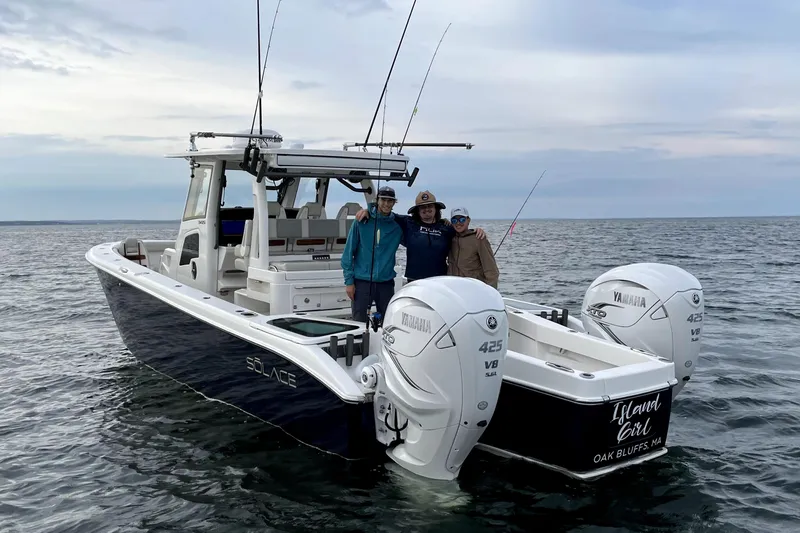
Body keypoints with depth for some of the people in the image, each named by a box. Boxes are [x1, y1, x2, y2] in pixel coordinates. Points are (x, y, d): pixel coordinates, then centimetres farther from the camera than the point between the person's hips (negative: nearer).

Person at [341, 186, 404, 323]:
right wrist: (349, 281, -5)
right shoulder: (362, 222, -3)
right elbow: (349, 252, -1)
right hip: (362, 282, -2)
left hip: (386, 283, 2)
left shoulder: (397, 225, 3)